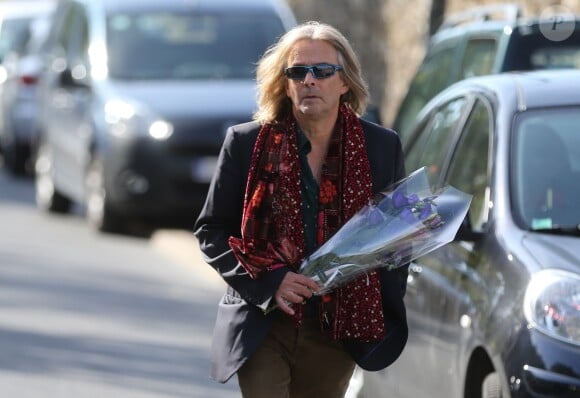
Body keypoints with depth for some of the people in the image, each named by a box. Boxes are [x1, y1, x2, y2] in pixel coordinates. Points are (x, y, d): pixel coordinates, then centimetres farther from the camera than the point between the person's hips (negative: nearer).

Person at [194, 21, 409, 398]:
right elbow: (211, 230, 4)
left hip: (338, 333, 2)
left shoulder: (382, 147, 4)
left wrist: (386, 321, 5)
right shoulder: (247, 143, 0)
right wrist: (268, 281, -12)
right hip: (264, 328, -2)